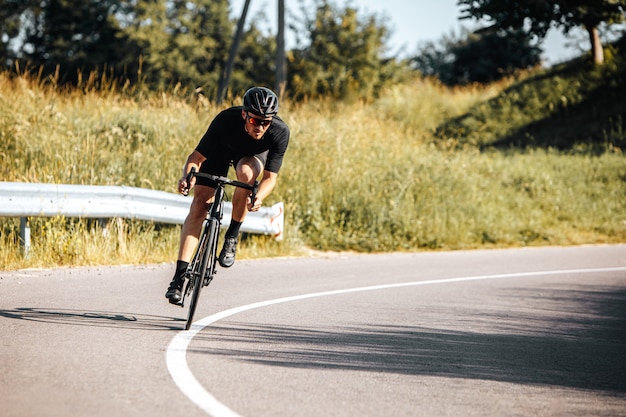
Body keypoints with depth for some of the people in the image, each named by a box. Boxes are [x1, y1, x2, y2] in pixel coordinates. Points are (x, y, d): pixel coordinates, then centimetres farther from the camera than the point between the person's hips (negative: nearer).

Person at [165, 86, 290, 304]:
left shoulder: (280, 133, -35)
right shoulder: (227, 120, -37)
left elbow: (270, 176, -28)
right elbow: (196, 157, -31)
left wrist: (259, 198, -49)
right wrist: (187, 177, -51)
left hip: (253, 156, 0)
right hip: (221, 149, 0)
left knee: (246, 173, -36)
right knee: (200, 202, -17)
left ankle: (232, 236, -13)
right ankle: (179, 275, -18)